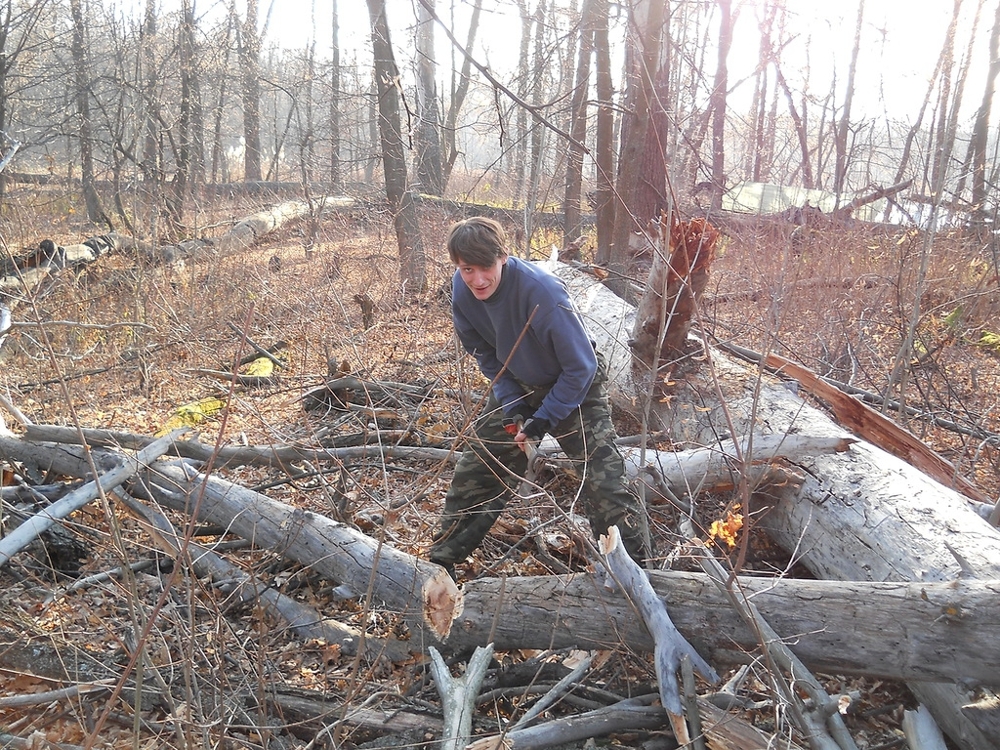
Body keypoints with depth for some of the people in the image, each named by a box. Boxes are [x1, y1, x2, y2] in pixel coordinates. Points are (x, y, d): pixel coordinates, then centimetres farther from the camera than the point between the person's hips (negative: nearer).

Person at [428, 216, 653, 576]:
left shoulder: (542, 291, -35)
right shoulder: (462, 290, -17)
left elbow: (580, 367, -26)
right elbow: (484, 352, -1)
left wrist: (543, 419, -22)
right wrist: (511, 405, -11)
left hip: (576, 387, -5)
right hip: (517, 386, 6)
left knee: (603, 478, -13)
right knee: (476, 468, 8)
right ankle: (441, 559, 23)